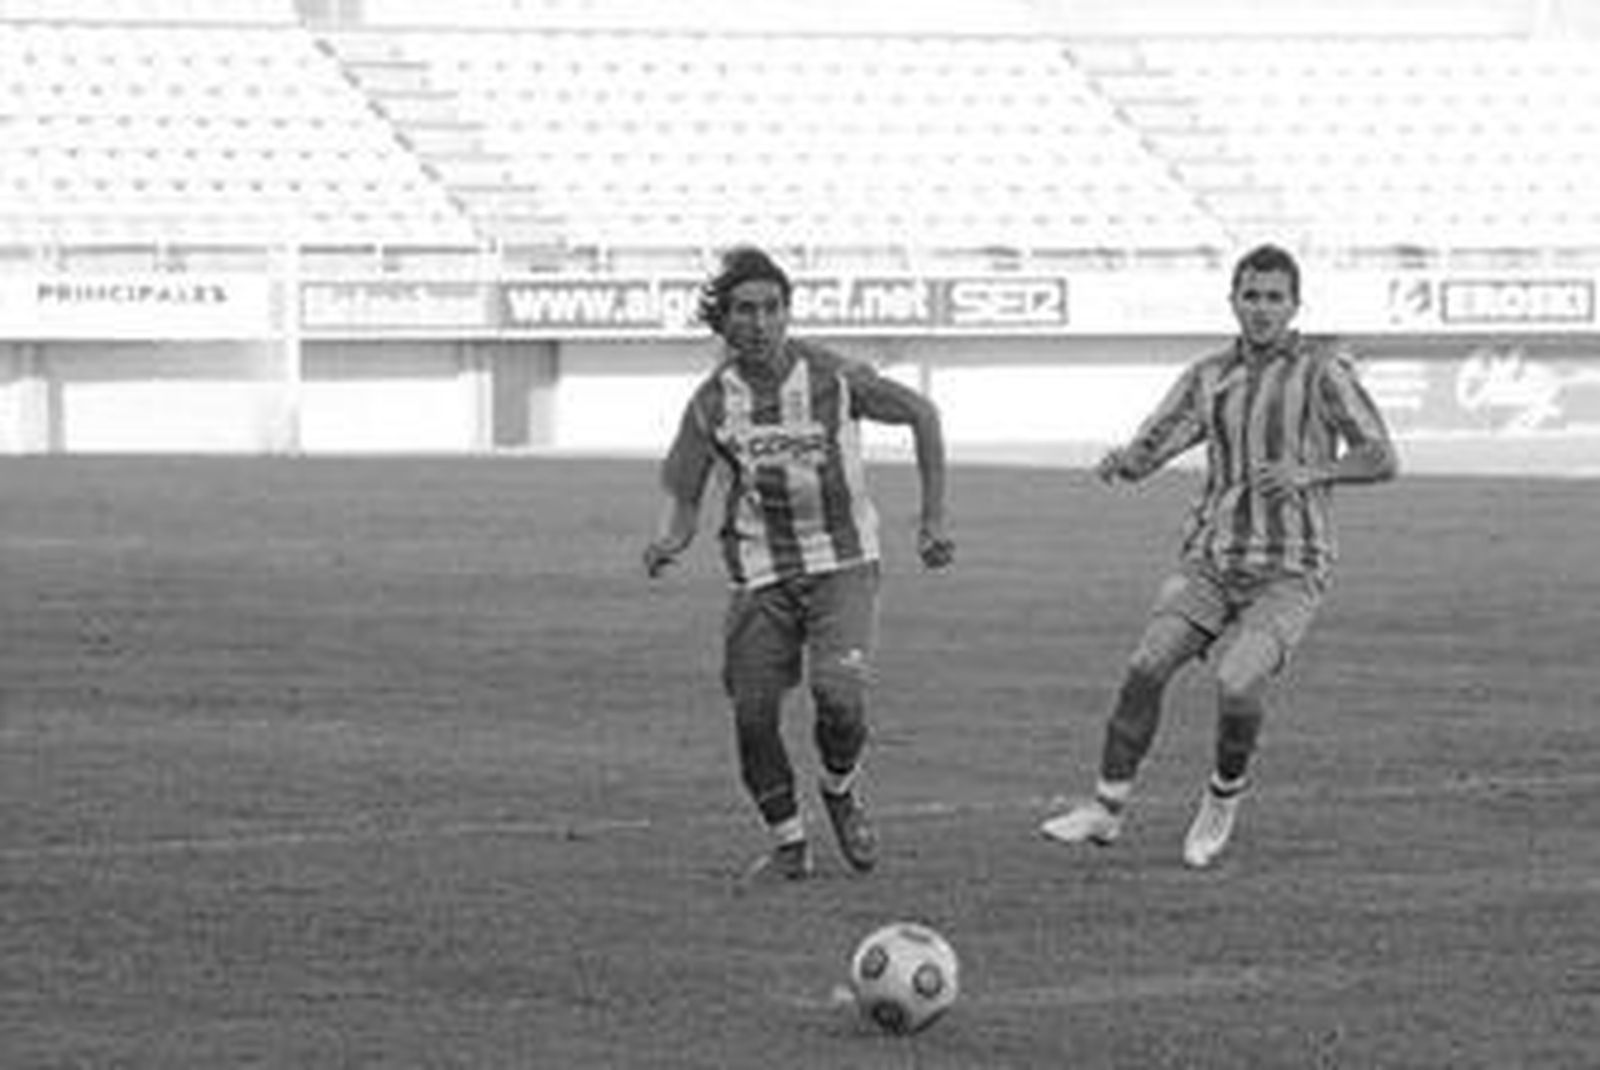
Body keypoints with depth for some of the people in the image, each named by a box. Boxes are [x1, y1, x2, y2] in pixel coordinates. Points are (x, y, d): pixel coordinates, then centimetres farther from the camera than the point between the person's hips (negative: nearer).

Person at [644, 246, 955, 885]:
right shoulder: (712, 402, -5)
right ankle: (787, 843, 17)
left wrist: (933, 520, 4)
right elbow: (681, 493, 4)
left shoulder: (833, 378, -9)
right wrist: (669, 542, -20)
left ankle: (840, 789, 11)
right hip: (760, 578, 2)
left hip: (842, 563, -2)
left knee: (838, 694, -22)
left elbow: (921, 414, 5)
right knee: (752, 715, -6)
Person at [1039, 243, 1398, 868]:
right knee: (1146, 667, -13)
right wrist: (1119, 464, -15)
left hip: (1289, 572, -4)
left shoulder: (1321, 370, -5)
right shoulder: (1209, 379, 9)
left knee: (1237, 684, -24)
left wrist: (1309, 473, -27)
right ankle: (1107, 809, 0)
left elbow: (1381, 459, -10)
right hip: (1212, 558, 4)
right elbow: (1148, 451, 9)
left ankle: (1225, 794, 5)